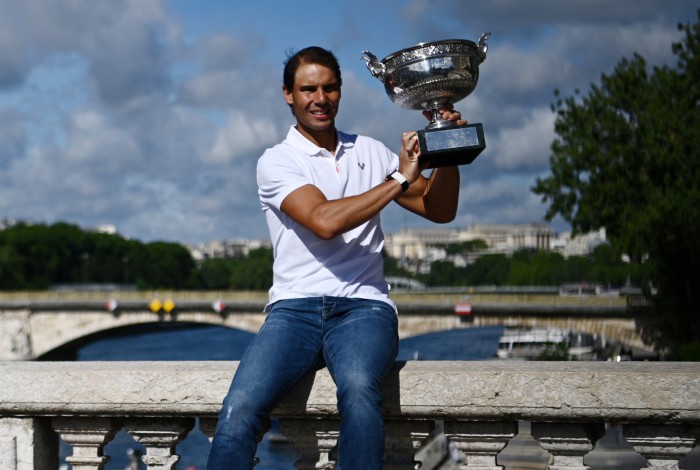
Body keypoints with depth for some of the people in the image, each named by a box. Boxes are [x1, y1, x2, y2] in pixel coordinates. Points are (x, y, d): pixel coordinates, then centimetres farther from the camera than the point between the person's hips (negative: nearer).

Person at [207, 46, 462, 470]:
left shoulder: (369, 152, 19)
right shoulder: (277, 162, 6)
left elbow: (439, 210, 18)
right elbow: (324, 221, -12)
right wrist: (399, 180, -9)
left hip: (363, 307, 2)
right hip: (295, 308, -1)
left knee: (358, 389, -35)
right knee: (240, 410, -28)